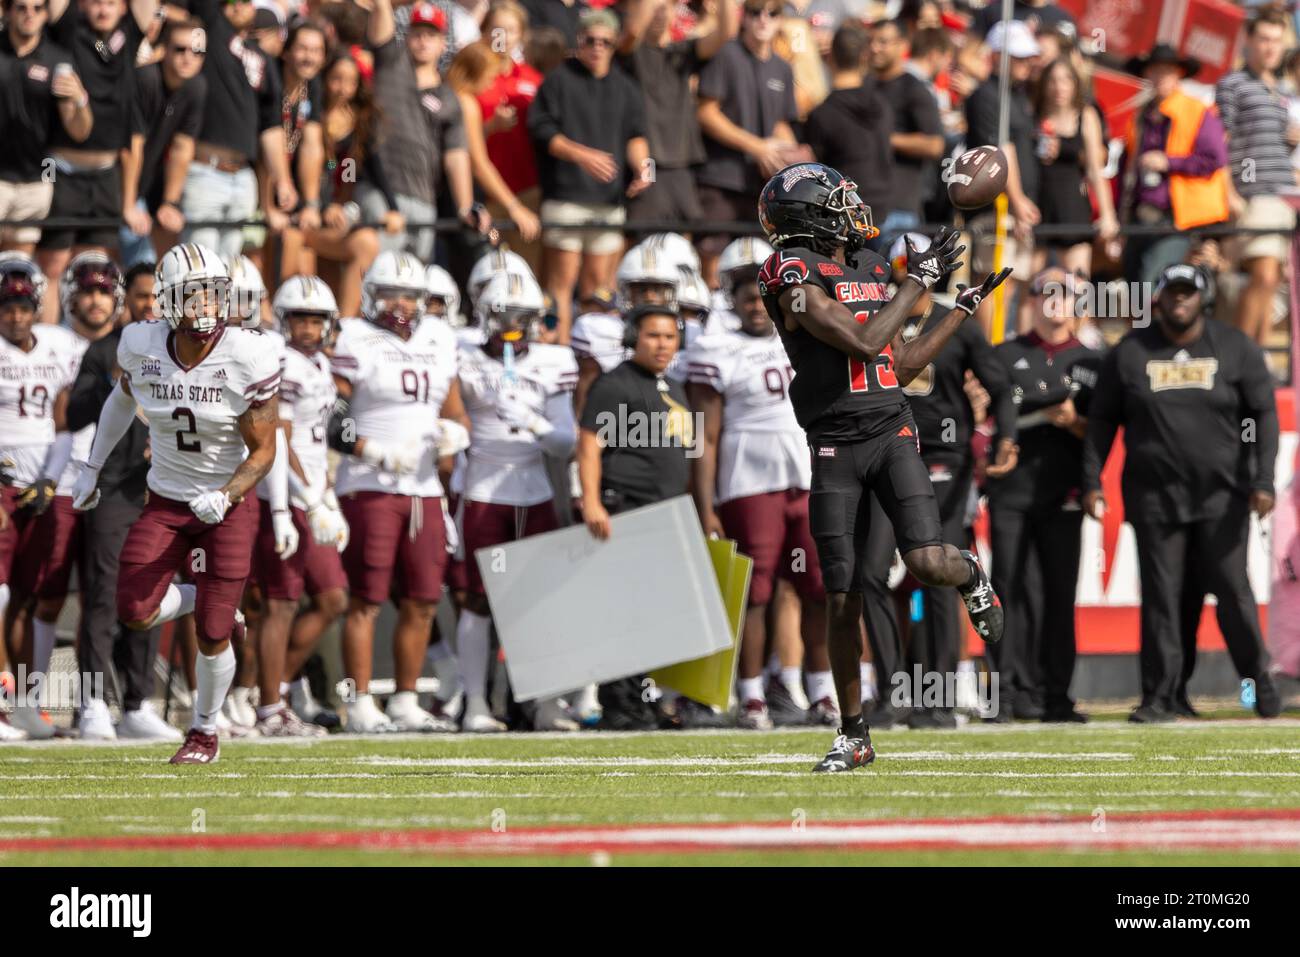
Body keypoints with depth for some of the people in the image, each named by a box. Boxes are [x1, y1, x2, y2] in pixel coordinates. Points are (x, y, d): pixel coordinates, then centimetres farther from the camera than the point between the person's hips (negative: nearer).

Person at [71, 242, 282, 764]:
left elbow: (263, 451, -13)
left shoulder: (247, 358, -20)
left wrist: (224, 498, -29)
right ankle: (202, 601, 21)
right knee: (135, 613, -13)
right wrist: (92, 467, 17)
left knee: (212, 635, -1)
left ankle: (204, 732, 26)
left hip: (229, 505, -3)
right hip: (165, 501, 3)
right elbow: (123, 398, 14)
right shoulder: (142, 348, -10)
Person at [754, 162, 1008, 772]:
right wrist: (918, 281, -9)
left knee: (926, 562, -19)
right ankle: (853, 735, 13)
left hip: (891, 433, 4)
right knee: (842, 602, 0)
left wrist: (964, 308, 21)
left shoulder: (869, 270, 14)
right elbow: (864, 343, -17)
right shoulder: (794, 277, -8)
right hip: (834, 449, -4)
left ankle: (971, 575, 19)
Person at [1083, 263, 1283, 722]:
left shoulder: (1235, 348, 2)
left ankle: (1258, 678, 17)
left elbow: (1264, 414, 0)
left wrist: (1262, 481, -9)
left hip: (1221, 495, -1)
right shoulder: (1130, 352, 5)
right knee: (1160, 596, 0)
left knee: (1232, 590, 0)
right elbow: (1102, 420, 8)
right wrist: (1092, 482, 0)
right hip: (1154, 495, 1)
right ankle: (1159, 697, 3)